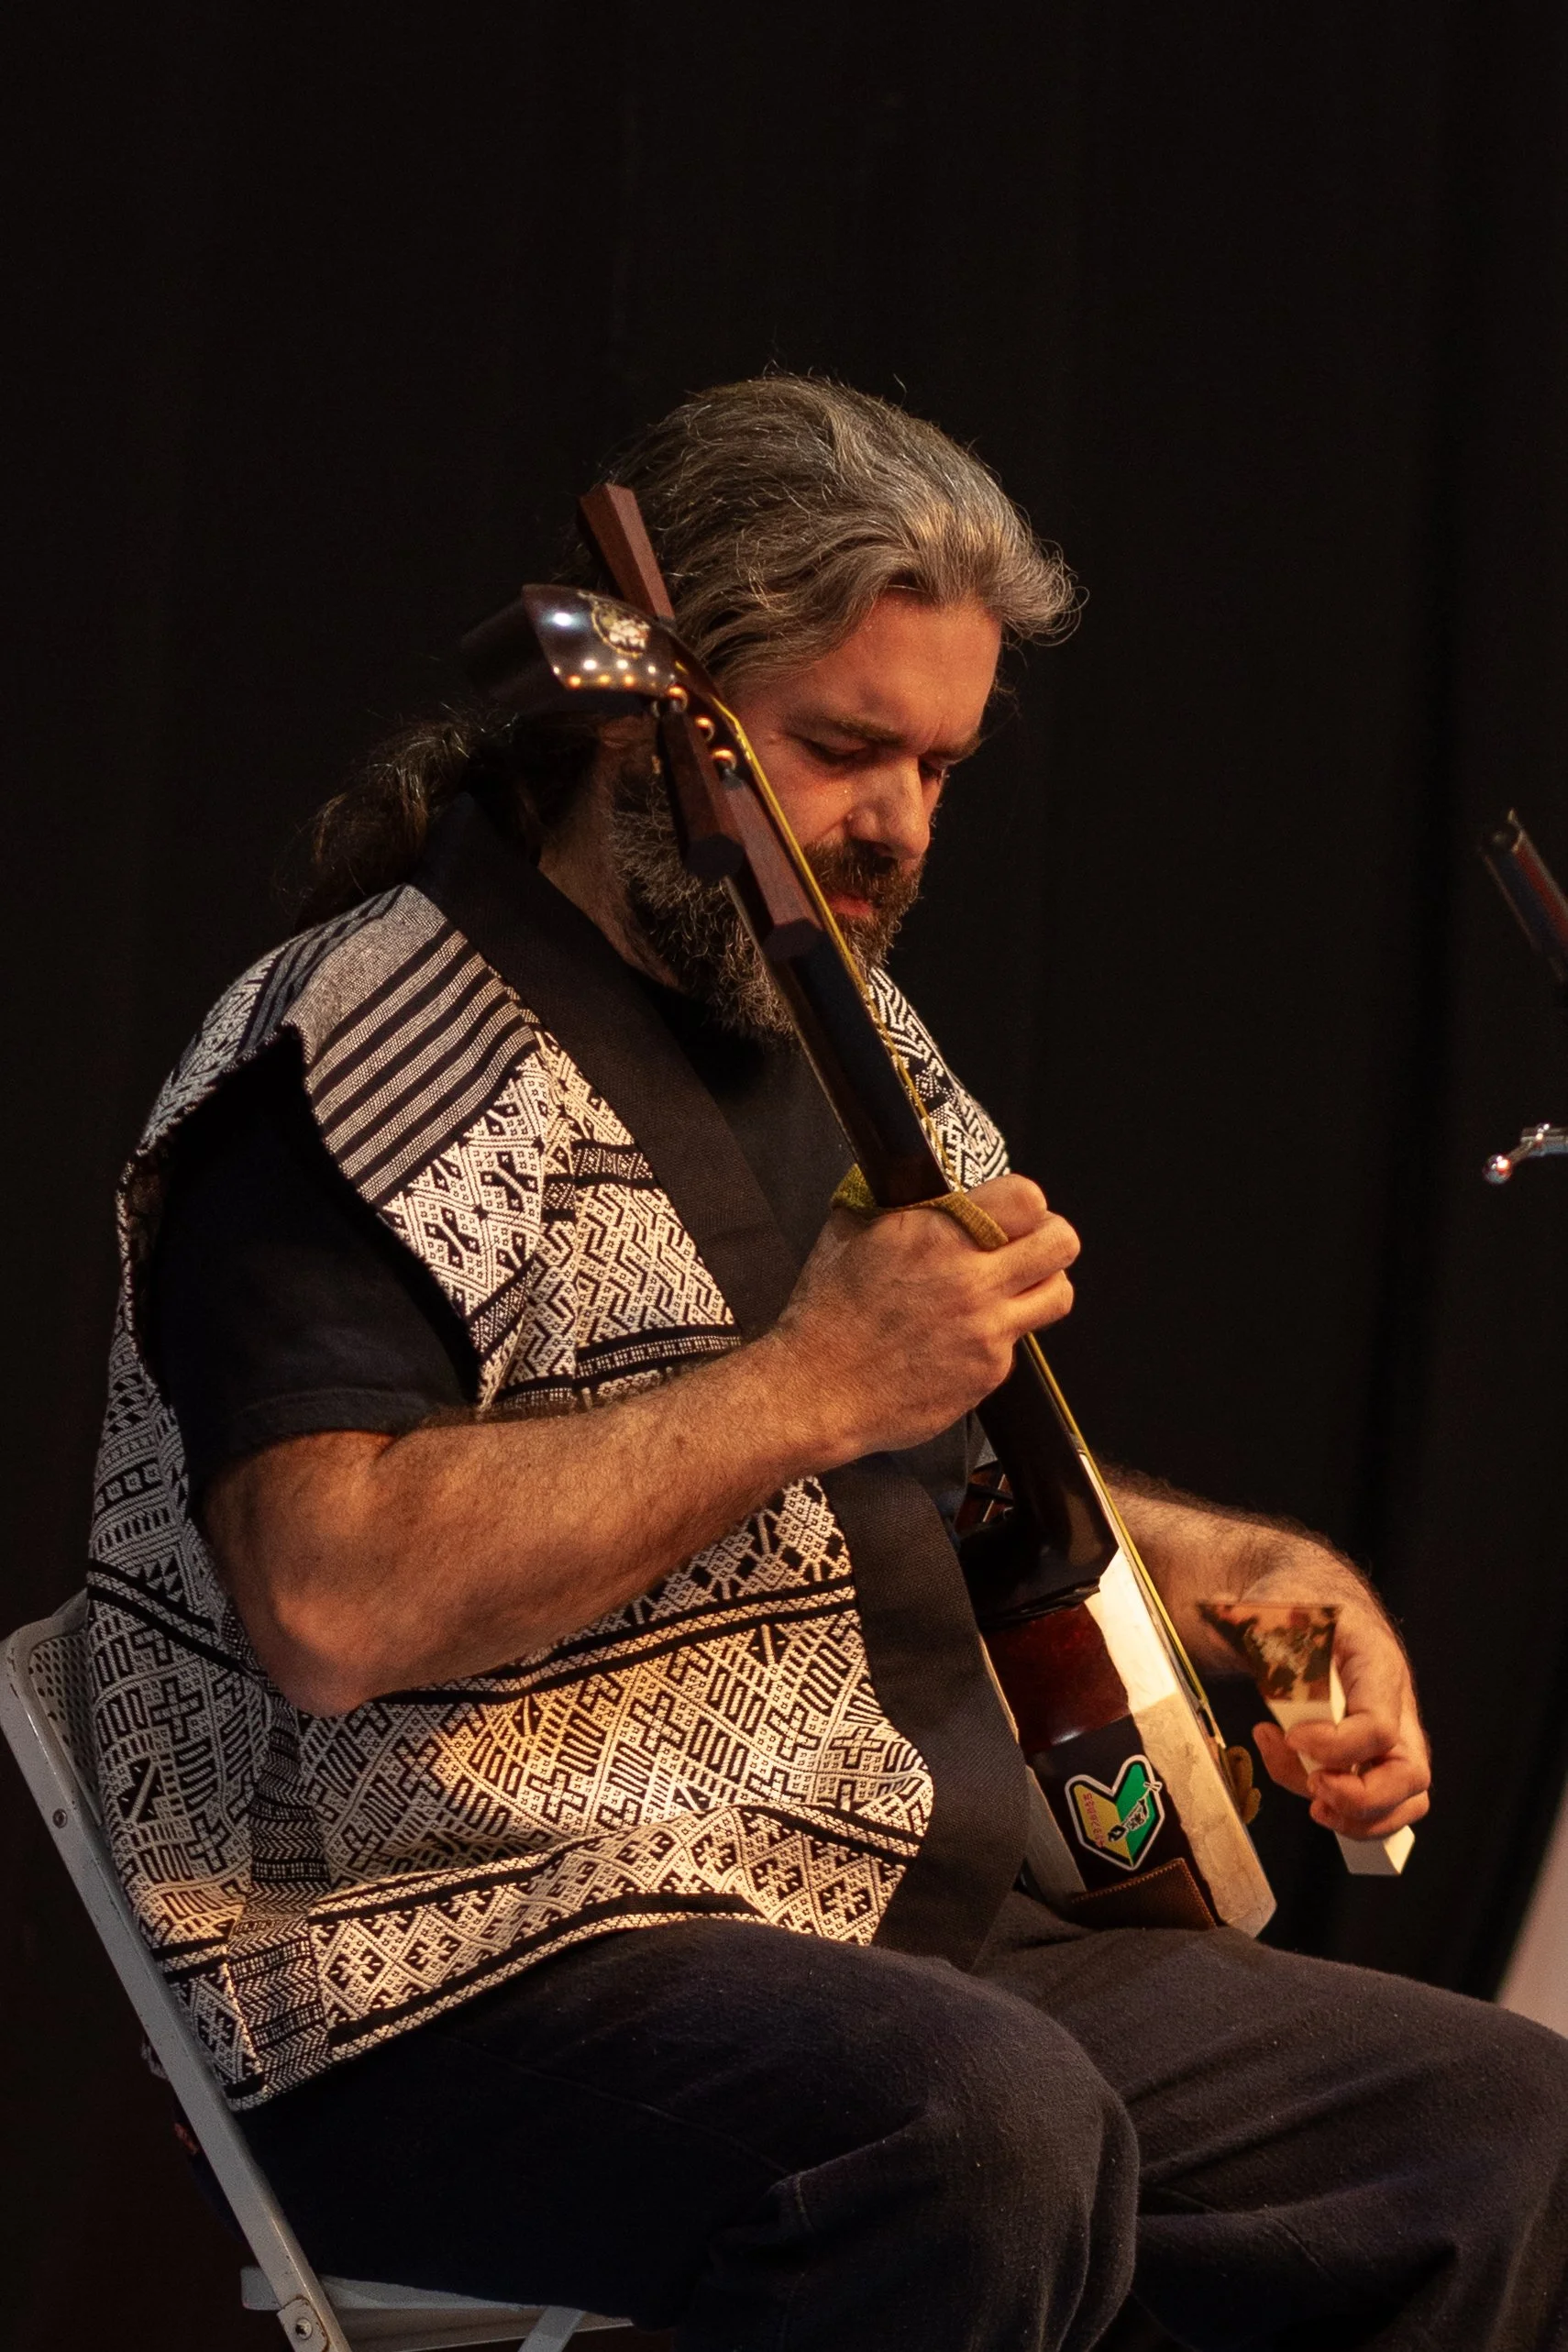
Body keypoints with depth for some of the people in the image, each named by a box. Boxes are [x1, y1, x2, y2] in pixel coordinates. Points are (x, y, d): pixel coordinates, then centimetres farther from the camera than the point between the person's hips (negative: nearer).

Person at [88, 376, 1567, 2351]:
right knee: (985, 2125, -37)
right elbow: (330, 1601, -28)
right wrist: (812, 1386, -26)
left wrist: (1247, 1574, 14)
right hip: (456, 1987, -9)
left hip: (922, 1945, 9)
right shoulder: (368, 1053, -13)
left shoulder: (850, 1042, 17)